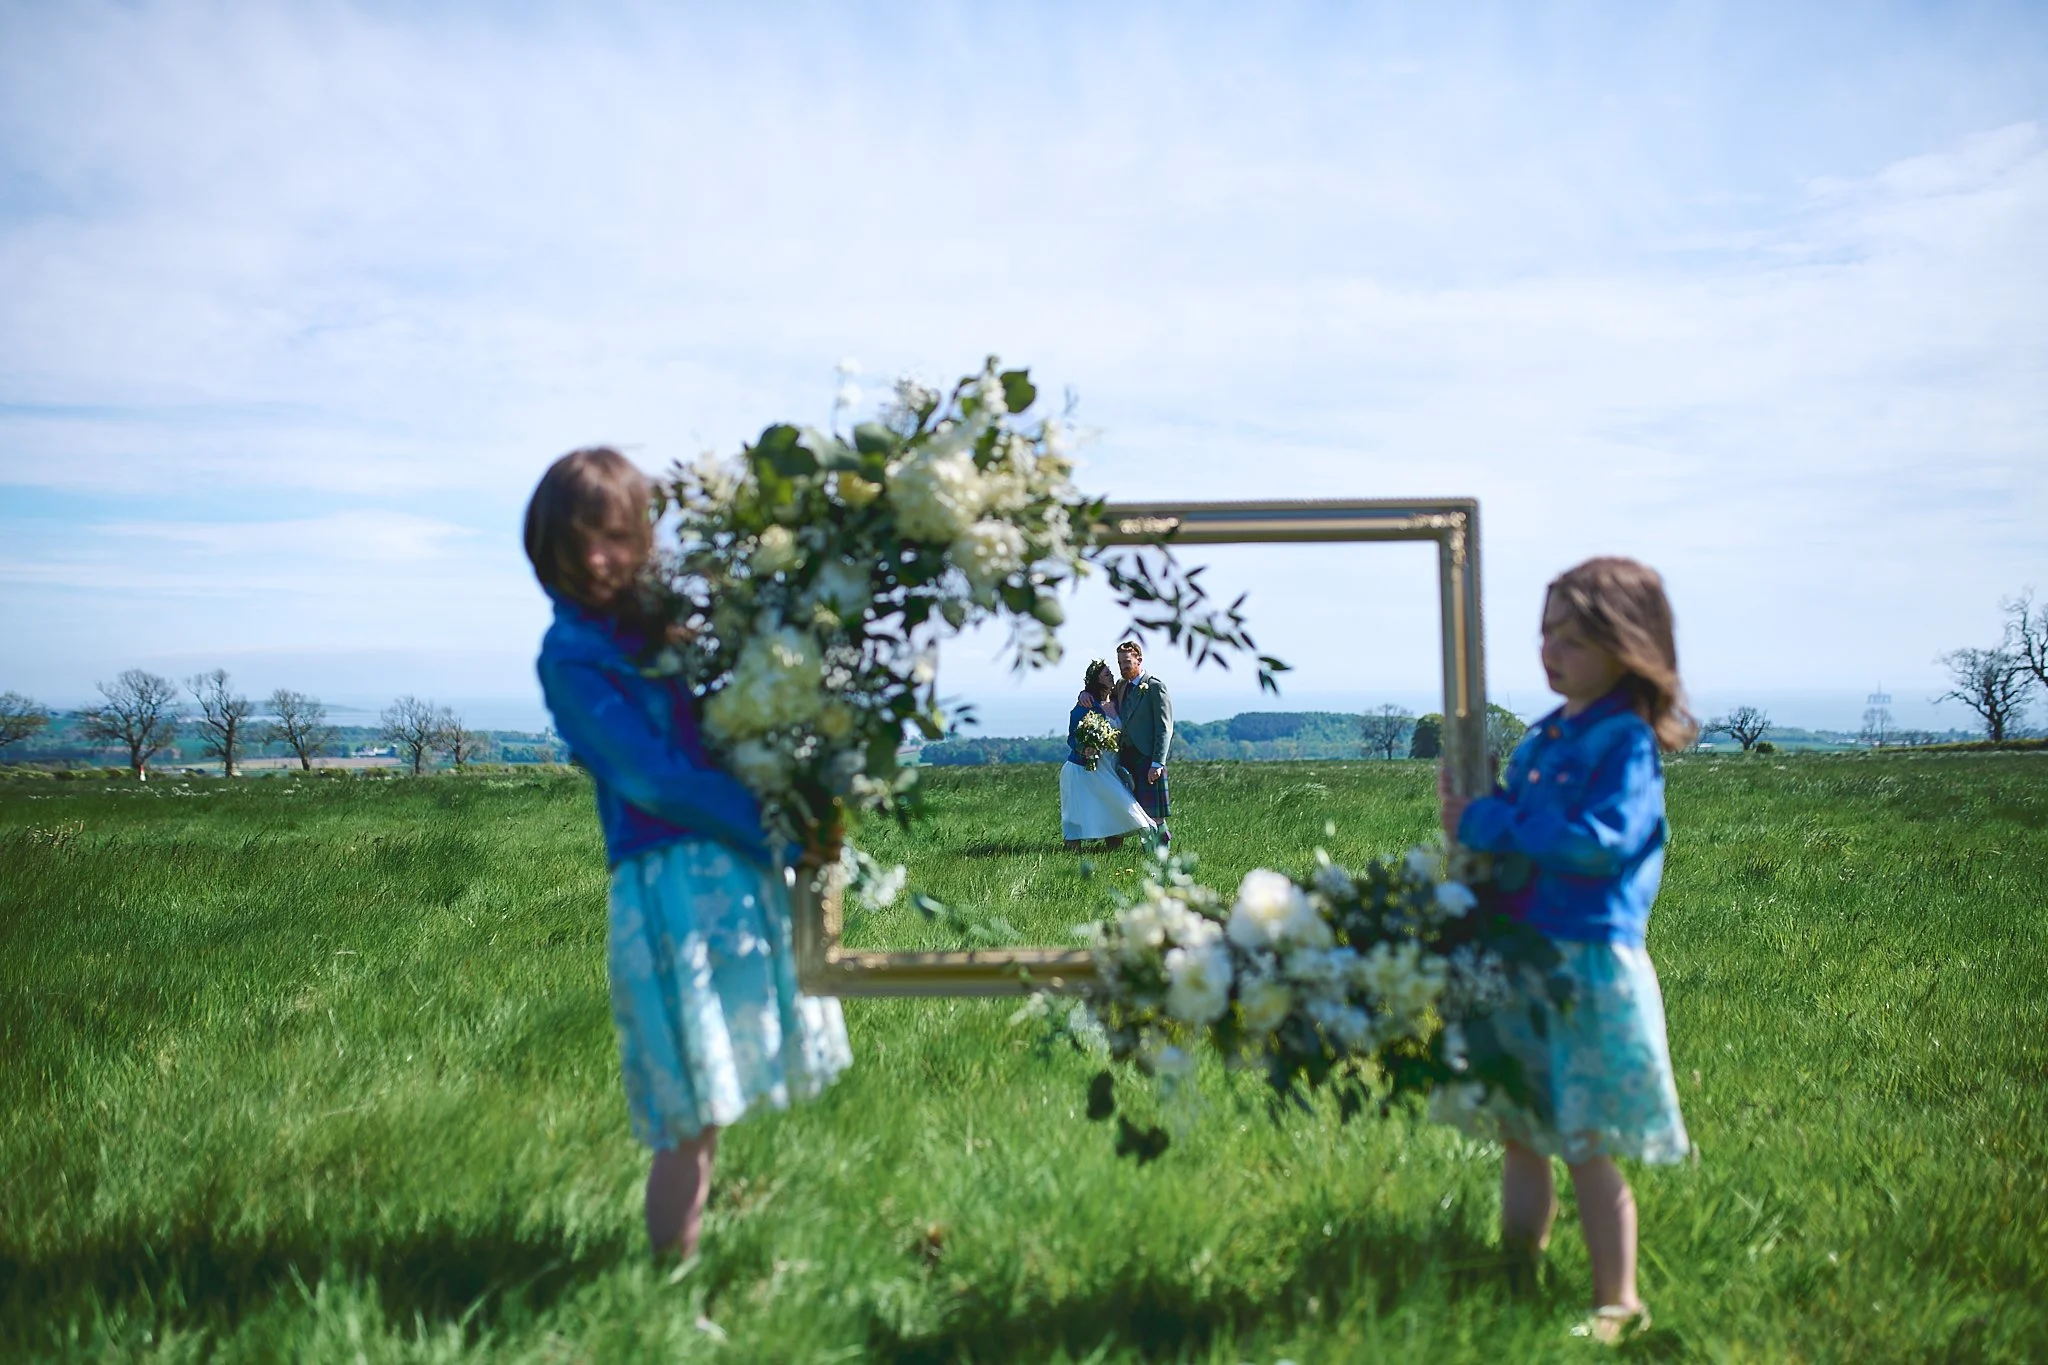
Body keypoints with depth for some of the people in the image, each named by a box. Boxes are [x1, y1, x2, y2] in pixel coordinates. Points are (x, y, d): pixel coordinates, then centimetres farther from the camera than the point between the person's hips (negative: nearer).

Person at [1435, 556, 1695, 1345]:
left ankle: (1617, 1304, 12)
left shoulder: (1626, 741, -12)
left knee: (1586, 1148, -1)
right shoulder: (1543, 737, 12)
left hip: (1587, 962, -8)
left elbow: (1603, 839, -24)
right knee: (1519, 1132, 14)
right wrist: (1468, 808, 2)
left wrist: (1491, 824, -19)